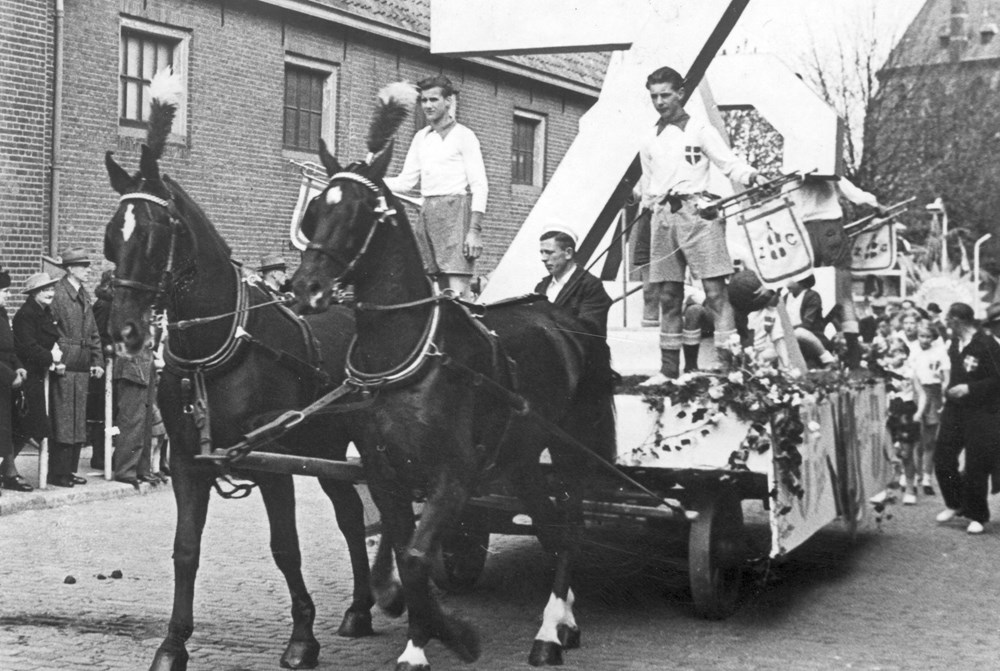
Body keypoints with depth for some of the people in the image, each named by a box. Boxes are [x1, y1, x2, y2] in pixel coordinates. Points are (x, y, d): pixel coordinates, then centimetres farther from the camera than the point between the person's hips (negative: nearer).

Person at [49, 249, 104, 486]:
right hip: (64, 368, -8)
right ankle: (58, 471, 1)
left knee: (79, 421, 10)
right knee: (62, 420, -5)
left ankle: (70, 468, 18)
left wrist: (98, 361, 11)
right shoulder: (57, 294, -9)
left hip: (82, 368, 8)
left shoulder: (85, 296, 16)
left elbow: (93, 333, 18)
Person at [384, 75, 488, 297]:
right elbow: (406, 182, 18)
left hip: (455, 211, -7)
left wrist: (475, 230, -15)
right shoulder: (421, 137, 19)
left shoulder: (463, 136, 0)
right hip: (427, 213, 7)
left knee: (457, 292, -14)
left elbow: (479, 186, -6)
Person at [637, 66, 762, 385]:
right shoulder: (649, 141, 18)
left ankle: (729, 361, -13)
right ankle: (669, 368, 11)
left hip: (696, 211, -5)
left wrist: (748, 175, -24)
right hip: (662, 216, 5)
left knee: (714, 288, -10)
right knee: (668, 295, 6)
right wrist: (648, 206, 16)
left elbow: (727, 159, -5)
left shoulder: (699, 130, 4)